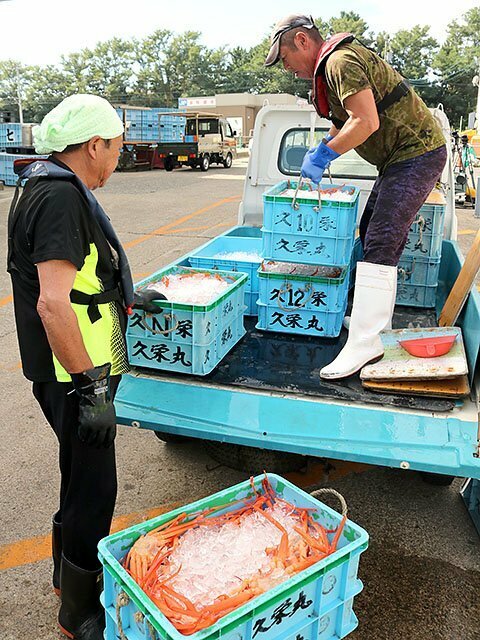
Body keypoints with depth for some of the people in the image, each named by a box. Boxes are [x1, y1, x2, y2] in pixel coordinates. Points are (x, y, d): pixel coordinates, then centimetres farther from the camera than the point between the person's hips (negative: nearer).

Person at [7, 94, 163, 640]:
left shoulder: (50, 186, 13)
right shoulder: (61, 198, -21)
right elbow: (52, 303, -29)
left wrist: (125, 299, 26)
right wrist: (90, 387, -26)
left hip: (73, 371, 10)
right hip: (73, 374, -10)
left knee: (81, 476, 24)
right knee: (94, 490, 5)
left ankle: (68, 571, 46)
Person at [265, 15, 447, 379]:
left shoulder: (341, 61, -16)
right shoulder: (335, 64, 18)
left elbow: (366, 122, -26)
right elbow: (345, 121, 26)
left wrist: (322, 156, -17)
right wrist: (321, 150, 12)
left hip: (416, 154, -11)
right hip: (403, 157, 11)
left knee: (380, 244, -18)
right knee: (373, 233, 15)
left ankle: (365, 343, -19)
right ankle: (376, 318, 25)